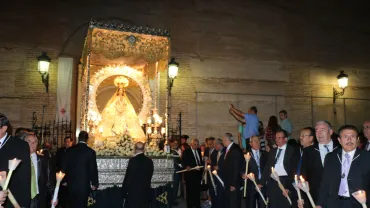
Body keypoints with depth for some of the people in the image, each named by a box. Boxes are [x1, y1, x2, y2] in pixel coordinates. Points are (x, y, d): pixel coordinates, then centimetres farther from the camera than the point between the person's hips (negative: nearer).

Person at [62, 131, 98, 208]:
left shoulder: (70, 150, -1)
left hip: (71, 184, 3)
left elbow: (64, 166, 4)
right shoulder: (90, 151, -11)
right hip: (84, 184, -3)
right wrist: (95, 184, 2)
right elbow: (93, 169, -9)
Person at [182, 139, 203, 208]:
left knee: (197, 191, 11)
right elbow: (183, 162, -12)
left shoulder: (198, 151, 13)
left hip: (198, 173, 5)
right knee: (190, 191, 1)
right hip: (190, 174, -5)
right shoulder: (186, 152, -5)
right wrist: (186, 166, -30)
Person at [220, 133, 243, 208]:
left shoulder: (236, 150, -18)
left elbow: (237, 168, -20)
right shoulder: (228, 149, 9)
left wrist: (233, 184, -19)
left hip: (234, 182, -9)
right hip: (227, 181, 9)